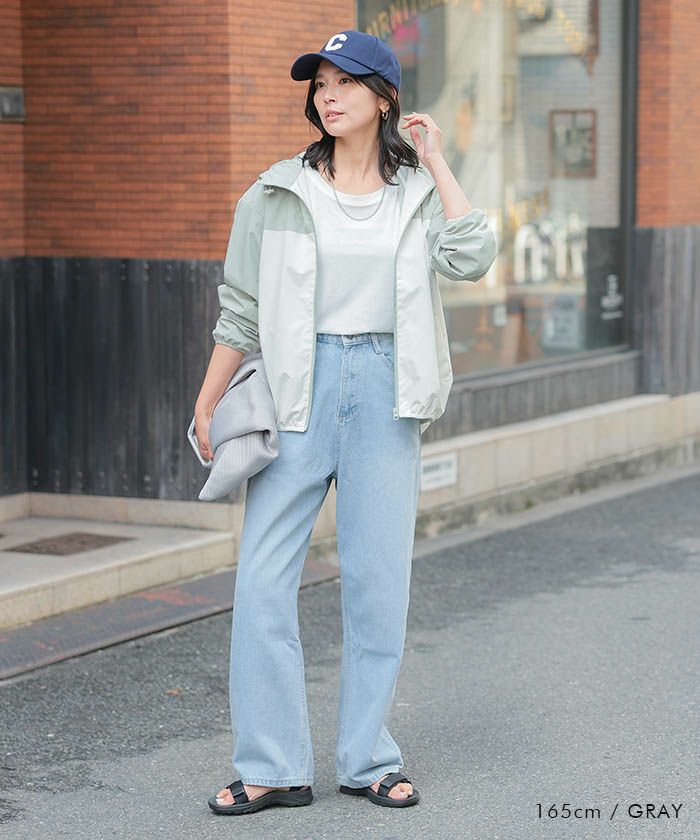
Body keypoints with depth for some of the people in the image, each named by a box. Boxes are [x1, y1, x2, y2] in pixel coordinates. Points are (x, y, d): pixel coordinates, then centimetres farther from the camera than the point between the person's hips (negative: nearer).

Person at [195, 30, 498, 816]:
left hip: (384, 387, 1)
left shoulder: (417, 191, 5)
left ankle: (368, 760, 17)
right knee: (262, 577, -5)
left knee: (378, 577, 5)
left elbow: (472, 258, -14)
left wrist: (435, 162, -6)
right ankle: (271, 767, 4)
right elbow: (240, 309, 6)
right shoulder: (279, 193, 2)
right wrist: (206, 406, 4)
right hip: (298, 386, 0)